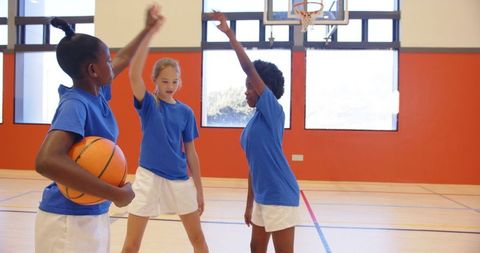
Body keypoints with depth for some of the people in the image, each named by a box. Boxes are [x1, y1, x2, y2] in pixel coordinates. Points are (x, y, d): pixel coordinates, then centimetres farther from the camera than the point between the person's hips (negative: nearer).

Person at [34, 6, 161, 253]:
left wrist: (147, 29, 32)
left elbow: (122, 60, 21)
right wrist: (116, 194, -35)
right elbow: (46, 161, -38)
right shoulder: (75, 104, -22)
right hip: (68, 220, -9)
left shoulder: (97, 94, 2)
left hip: (94, 214, 9)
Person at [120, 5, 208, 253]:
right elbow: (134, 74, -24)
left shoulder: (185, 112, 2)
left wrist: (199, 189, 7)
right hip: (149, 177, -2)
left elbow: (190, 152, 6)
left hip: (180, 179, 3)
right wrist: (150, 32, -31)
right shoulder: (148, 104, -5)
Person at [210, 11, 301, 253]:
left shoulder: (273, 111, -9)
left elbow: (250, 68, -18)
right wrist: (249, 205, 18)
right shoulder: (252, 123, 13)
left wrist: (230, 34, -15)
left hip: (280, 196, -9)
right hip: (262, 196, 9)